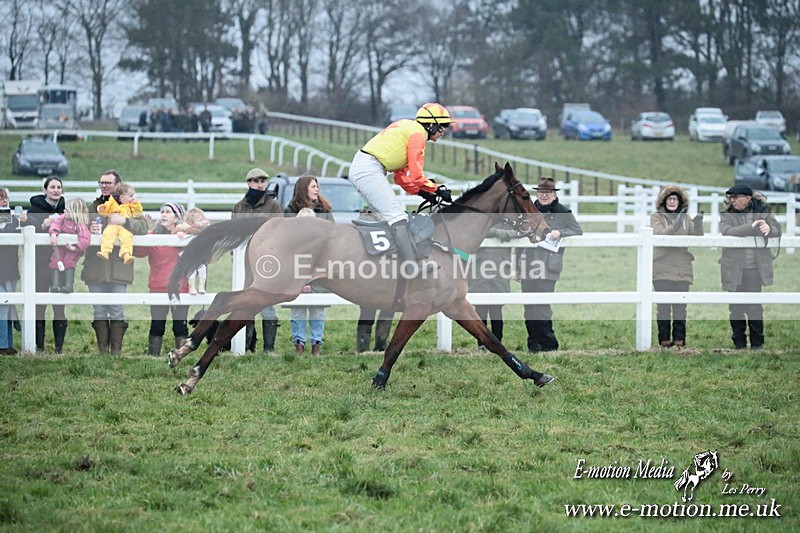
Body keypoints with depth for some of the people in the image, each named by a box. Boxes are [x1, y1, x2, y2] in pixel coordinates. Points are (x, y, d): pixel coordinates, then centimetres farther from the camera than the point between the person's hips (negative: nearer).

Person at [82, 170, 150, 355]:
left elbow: (143, 227, -7)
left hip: (118, 268, -3)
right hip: (95, 268, 3)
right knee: (99, 312, 6)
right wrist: (88, 230, -6)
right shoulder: (93, 207, 16)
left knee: (117, 312, -2)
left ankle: (116, 351, 2)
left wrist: (124, 221, -23)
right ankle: (102, 351, 10)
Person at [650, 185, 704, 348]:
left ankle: (679, 338, 3)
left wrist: (698, 226, -13)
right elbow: (659, 234, -15)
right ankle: (664, 338, -2)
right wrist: (674, 227, -30)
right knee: (663, 305, -6)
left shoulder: (686, 219, 15)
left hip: (682, 269, 3)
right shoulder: (656, 217, 4)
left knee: (680, 306, 0)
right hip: (662, 269, -3)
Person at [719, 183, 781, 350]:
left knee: (754, 308, -1)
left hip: (755, 268, -1)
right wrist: (752, 228, -24)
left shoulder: (762, 212, 6)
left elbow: (778, 230, 4)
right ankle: (739, 344, 14)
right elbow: (726, 231, -16)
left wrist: (769, 228, -21)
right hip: (734, 269, 1)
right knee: (736, 308, 5)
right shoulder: (727, 215, 2)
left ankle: (757, 344, 8)